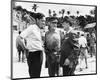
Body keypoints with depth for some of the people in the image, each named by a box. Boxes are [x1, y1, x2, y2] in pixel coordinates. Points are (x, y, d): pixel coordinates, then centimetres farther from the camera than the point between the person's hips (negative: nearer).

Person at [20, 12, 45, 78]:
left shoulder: (38, 29, 13)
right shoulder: (32, 27, -12)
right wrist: (25, 47, -10)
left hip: (39, 54, 9)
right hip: (33, 54, -9)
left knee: (37, 75, 13)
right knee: (34, 76, -5)